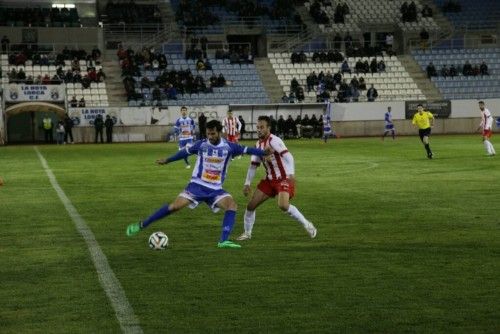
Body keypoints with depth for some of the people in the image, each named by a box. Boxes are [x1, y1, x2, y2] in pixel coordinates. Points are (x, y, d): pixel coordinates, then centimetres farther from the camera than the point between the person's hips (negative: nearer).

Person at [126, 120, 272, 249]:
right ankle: (141, 225, -4)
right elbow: (185, 152, 12)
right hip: (197, 185, -1)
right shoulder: (201, 144, -3)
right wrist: (167, 160, 23)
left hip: (215, 189, 1)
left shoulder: (228, 147, -4)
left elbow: (246, 150, -9)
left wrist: (264, 152, -26)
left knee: (231, 204, -23)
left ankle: (224, 241, -24)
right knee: (175, 206, -14)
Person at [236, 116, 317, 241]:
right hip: (269, 180, 8)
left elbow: (288, 156, -28)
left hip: (284, 179, -8)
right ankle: (247, 233, 20)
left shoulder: (274, 141, -17)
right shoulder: (259, 144, 7)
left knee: (283, 205, -29)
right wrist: (247, 183, 9)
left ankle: (306, 224, -9)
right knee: (251, 205, 2)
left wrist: (290, 173, -40)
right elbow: (253, 165, 15)